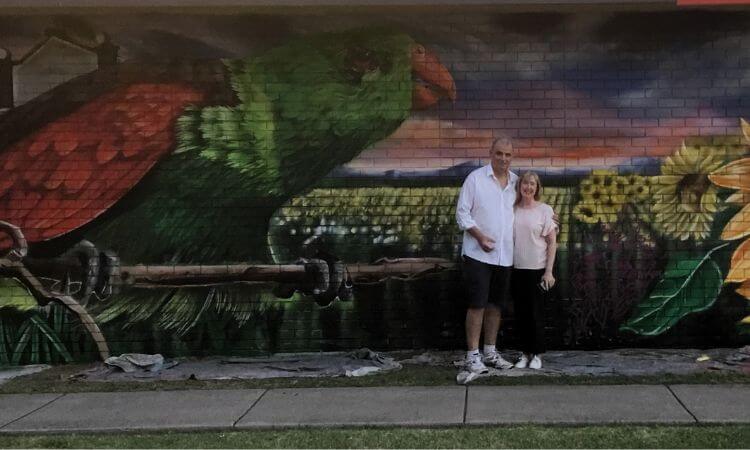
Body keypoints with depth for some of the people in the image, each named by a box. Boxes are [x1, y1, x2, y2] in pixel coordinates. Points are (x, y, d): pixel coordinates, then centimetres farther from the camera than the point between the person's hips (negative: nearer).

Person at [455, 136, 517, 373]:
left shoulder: (516, 182, 8)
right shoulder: (475, 178, -6)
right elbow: (462, 213, -7)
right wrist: (479, 236, -19)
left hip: (505, 255, 5)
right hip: (478, 254, -5)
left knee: (496, 304, 12)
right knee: (477, 304, -5)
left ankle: (490, 351, 22)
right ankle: (472, 355, 1)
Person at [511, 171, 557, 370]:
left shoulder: (545, 210, -3)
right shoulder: (512, 210, 4)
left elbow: (552, 243, -3)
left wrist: (549, 271, -8)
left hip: (537, 269, -3)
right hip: (517, 269, 3)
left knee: (536, 312, 2)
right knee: (521, 312, 7)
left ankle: (537, 354, 13)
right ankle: (525, 353, 17)